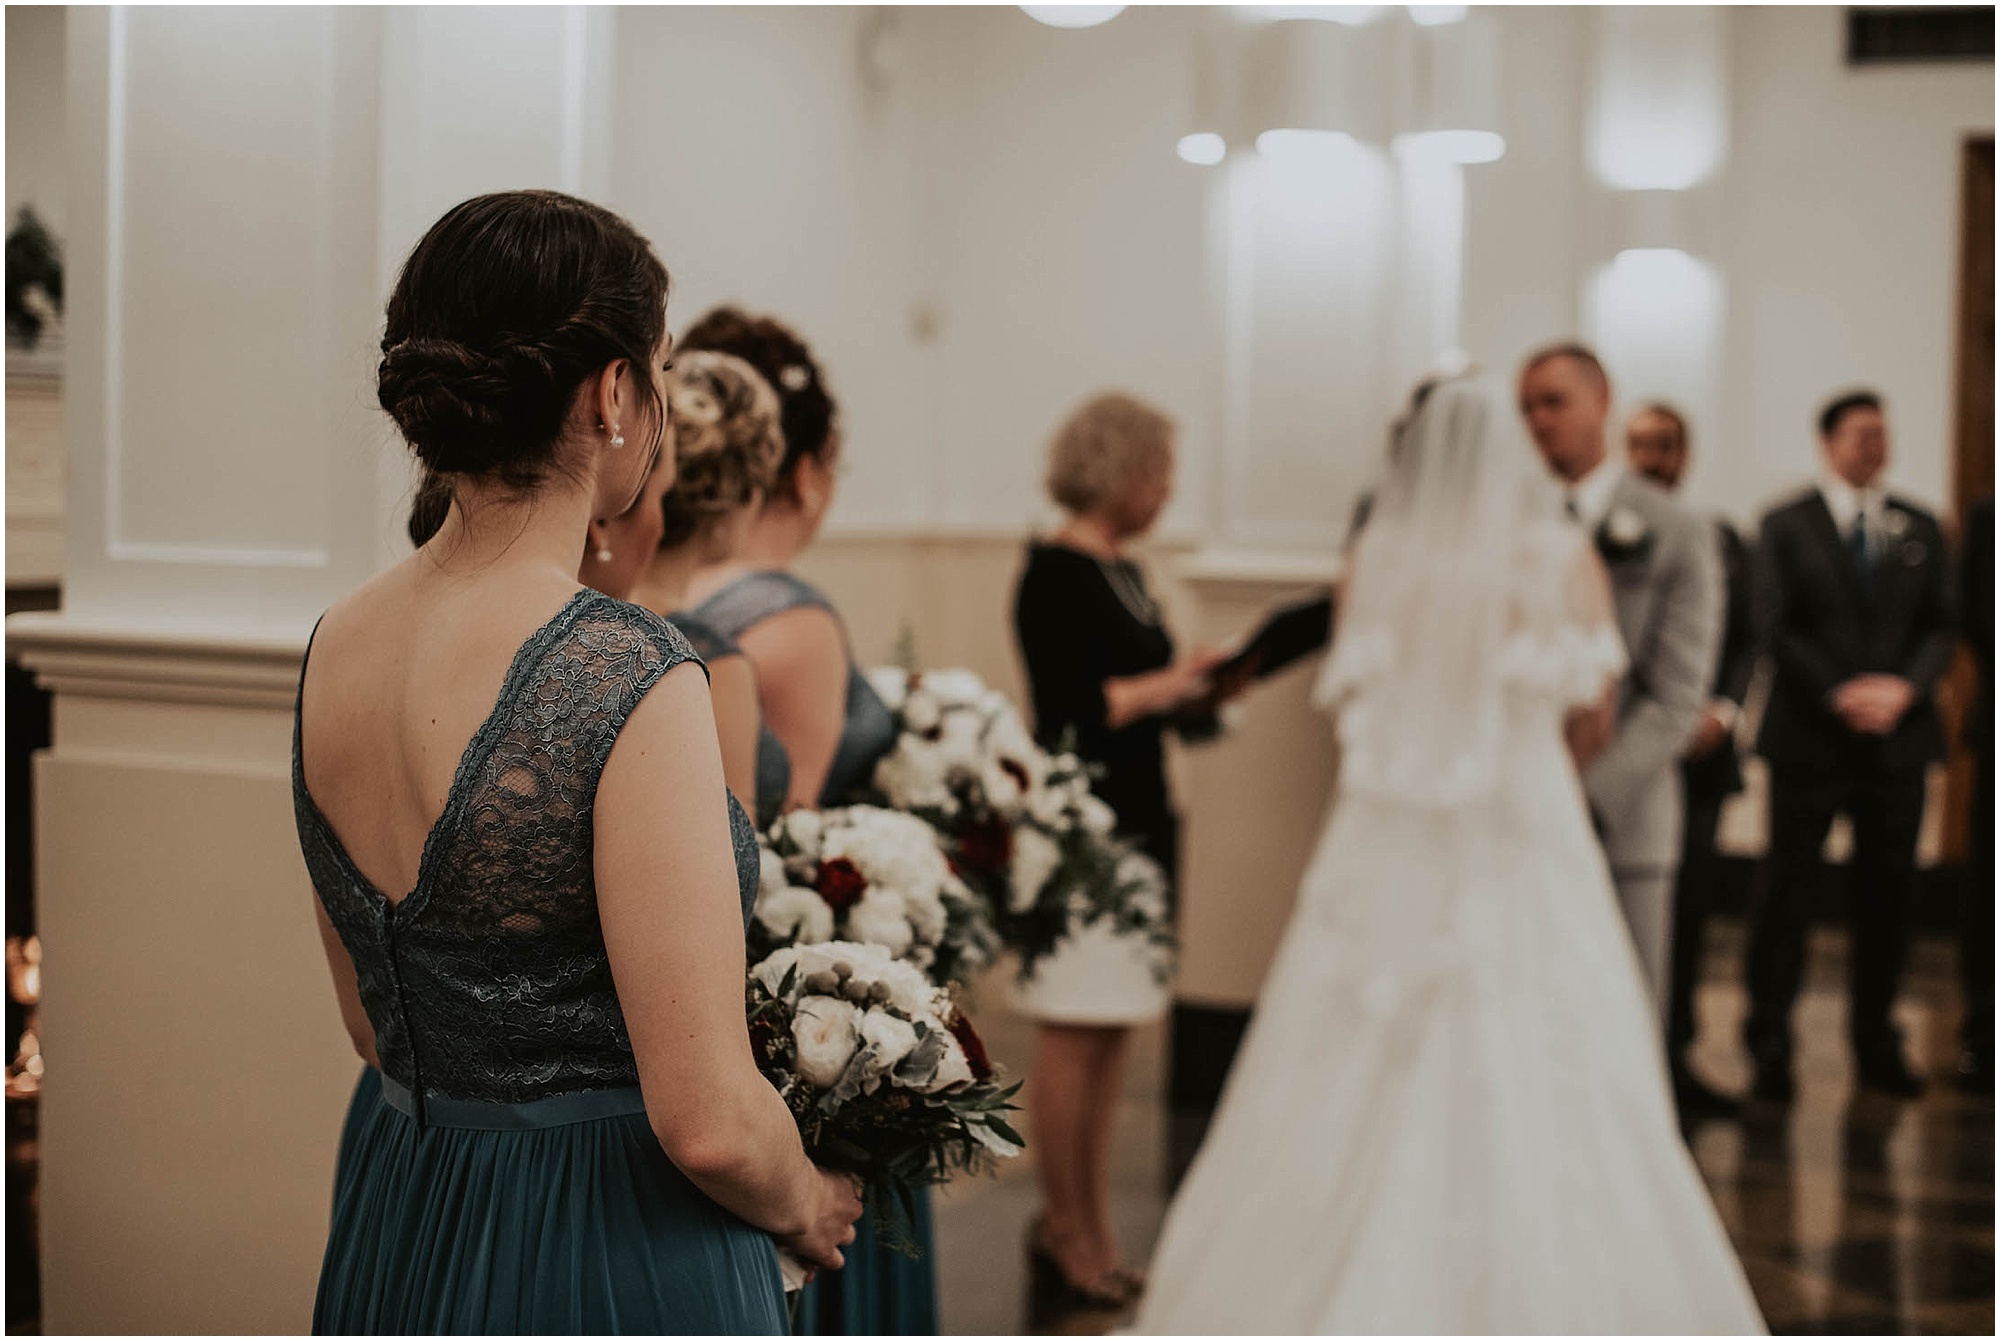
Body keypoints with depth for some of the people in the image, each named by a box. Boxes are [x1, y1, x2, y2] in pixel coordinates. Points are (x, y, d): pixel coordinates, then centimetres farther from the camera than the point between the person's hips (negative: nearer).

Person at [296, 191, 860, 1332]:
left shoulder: (332, 647, -1)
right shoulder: (627, 674, -24)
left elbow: (372, 1022, 10)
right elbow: (707, 1122, -23)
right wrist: (806, 1207, -3)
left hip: (392, 1234, 7)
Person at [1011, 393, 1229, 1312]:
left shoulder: (1122, 571, 17)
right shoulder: (1055, 573, -11)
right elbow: (1069, 707, -19)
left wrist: (1187, 691, 7)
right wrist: (1168, 686, -9)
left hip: (1136, 822, 10)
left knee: (1110, 1034, 12)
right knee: (1072, 1033, -4)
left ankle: (1085, 1229, 20)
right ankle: (1069, 1239, 5)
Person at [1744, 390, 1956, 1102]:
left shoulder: (1920, 528, 11)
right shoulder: (1786, 524, 1)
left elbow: (1941, 625, 6)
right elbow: (1777, 626, -6)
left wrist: (1903, 687, -11)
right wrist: (1839, 695, -15)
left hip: (1898, 734, 3)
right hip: (1811, 736, -3)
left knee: (1887, 895, 7)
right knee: (1789, 889, 1)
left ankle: (1876, 1044, 18)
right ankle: (1769, 1045, 9)